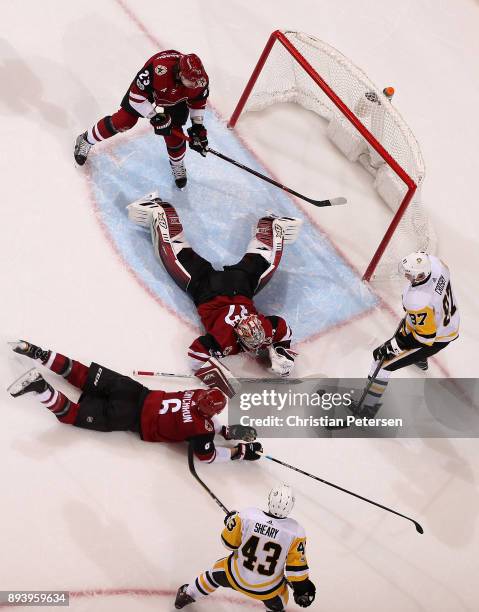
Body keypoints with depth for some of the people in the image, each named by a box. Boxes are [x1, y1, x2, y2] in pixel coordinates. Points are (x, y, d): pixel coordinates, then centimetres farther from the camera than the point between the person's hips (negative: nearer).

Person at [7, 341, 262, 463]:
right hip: (133, 418, -6)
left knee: (84, 377, 9)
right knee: (76, 414, -5)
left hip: (138, 393, 6)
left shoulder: (199, 394, 4)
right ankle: (41, 388, -20)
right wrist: (240, 452, -1)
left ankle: (38, 353, 6)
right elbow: (207, 456, -5)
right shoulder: (200, 429, -15)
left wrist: (227, 431, 17)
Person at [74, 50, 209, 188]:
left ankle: (177, 164, 26)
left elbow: (198, 101, -8)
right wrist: (155, 117, -35)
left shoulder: (200, 80, -32)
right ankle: (86, 140, 19)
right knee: (124, 120, -3)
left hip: (176, 99, 3)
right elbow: (136, 95, -34)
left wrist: (198, 126, -11)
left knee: (174, 133, -5)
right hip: (147, 87, -2)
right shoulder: (158, 69, -45)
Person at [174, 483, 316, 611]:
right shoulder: (295, 532, -27)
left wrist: (231, 521, 10)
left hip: (236, 577, 2)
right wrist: (302, 589, 0)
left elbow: (229, 542, -9)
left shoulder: (247, 515, -25)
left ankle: (187, 595, 52)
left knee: (216, 573, 33)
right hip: (268, 590, -2)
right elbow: (296, 567, -17)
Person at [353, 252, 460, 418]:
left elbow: (425, 336, -30)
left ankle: (368, 408, 11)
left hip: (434, 339, -8)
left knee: (384, 361, -1)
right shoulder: (433, 261, -23)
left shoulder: (417, 301, -42)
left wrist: (395, 346, -23)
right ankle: (420, 360, 69)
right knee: (405, 326, 39)